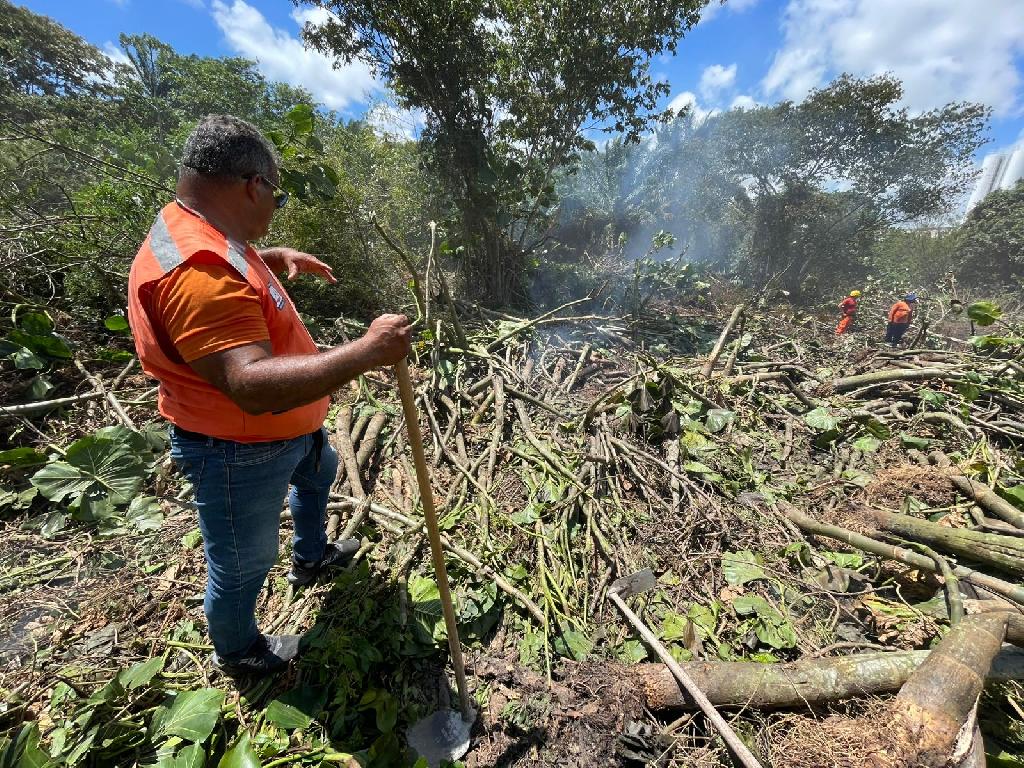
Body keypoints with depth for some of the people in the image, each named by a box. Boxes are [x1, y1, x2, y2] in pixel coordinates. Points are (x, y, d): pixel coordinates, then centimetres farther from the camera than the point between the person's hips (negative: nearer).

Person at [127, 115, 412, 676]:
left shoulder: (205, 238, 1)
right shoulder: (196, 271, -33)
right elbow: (253, 385, -44)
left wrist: (279, 257, 12)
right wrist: (368, 351, -43)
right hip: (239, 453, -10)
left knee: (319, 472, 34)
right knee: (243, 564, 13)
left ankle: (310, 557, 60)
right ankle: (236, 652, 44)